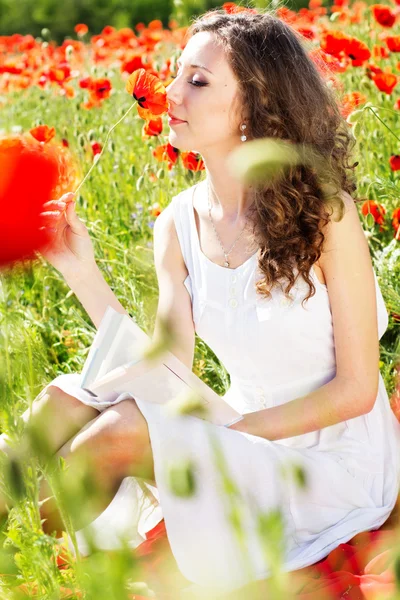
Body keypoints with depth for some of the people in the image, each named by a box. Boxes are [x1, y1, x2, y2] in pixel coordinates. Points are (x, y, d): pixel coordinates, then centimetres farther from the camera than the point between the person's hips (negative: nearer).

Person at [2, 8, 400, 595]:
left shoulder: (323, 212, -17)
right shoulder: (178, 226, -1)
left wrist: (229, 433, -17)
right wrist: (83, 273, -11)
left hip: (337, 464, -5)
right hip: (246, 441, 5)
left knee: (121, 430, -24)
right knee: (65, 399, -15)